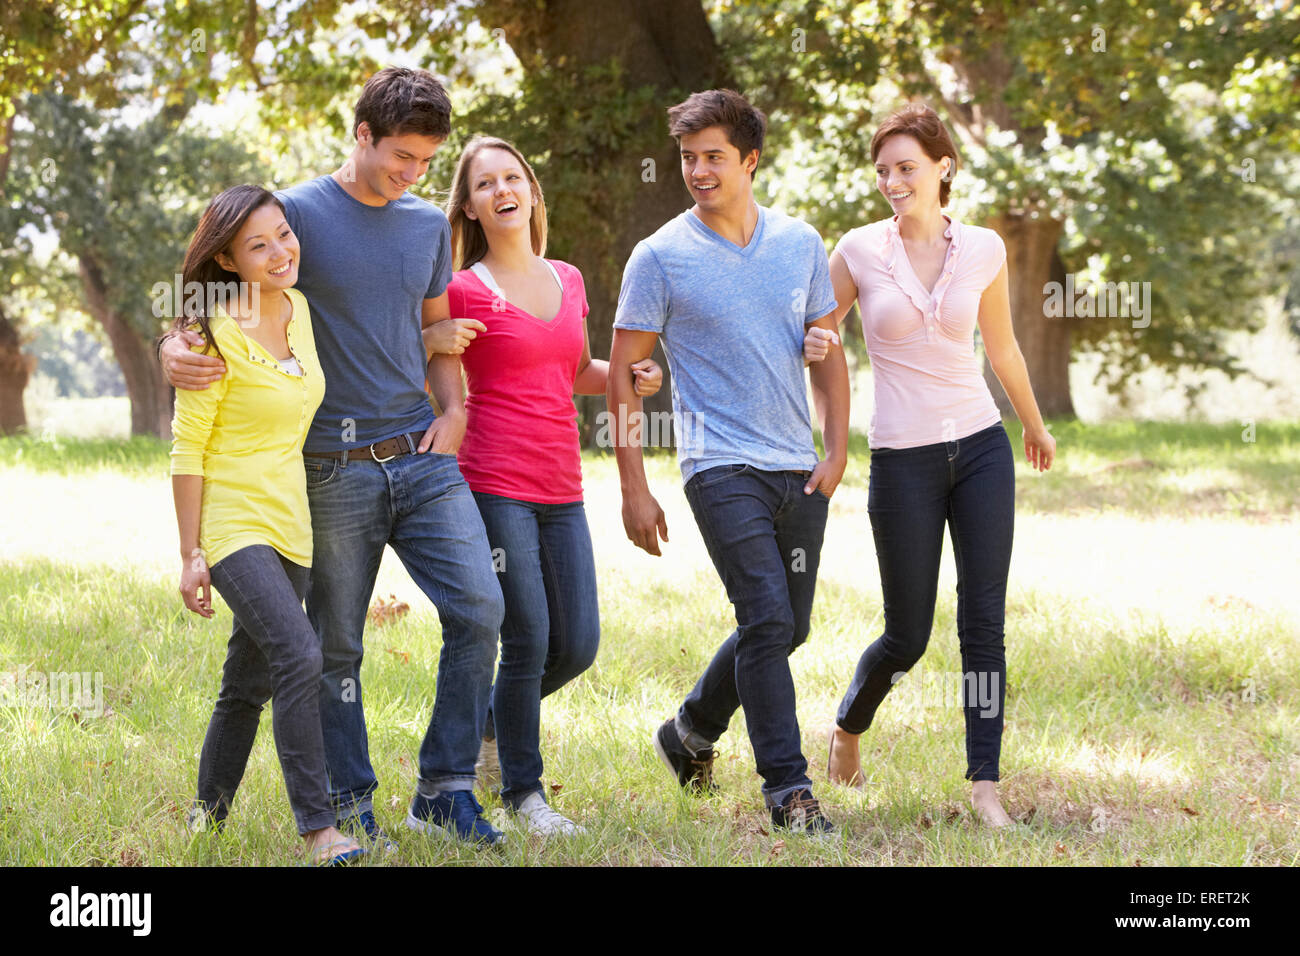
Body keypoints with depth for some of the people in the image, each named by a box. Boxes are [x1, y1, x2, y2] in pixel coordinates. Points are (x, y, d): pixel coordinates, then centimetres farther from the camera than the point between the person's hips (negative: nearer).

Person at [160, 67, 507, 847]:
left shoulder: (430, 225, 12)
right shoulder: (296, 214, -4)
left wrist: (454, 409, 6)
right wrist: (176, 352, -22)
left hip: (423, 458, 4)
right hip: (336, 468, -4)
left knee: (479, 608, -8)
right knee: (336, 644, 3)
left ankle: (446, 792, 2)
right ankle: (349, 808, 16)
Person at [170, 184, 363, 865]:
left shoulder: (298, 310, 4)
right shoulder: (217, 335, -14)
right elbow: (186, 450, -11)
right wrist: (190, 555, -11)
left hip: (289, 525, 7)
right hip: (231, 522, -7)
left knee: (249, 682, 14)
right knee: (300, 657, -23)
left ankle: (208, 815, 30)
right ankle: (317, 829, -21)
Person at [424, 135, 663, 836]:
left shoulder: (567, 279, 14)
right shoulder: (462, 291, -3)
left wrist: (629, 377, 10)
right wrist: (436, 343, -16)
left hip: (561, 490, 6)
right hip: (494, 486, -6)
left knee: (577, 645, 4)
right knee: (528, 640, -5)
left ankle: (488, 718, 32)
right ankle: (522, 791, 11)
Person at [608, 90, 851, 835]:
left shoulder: (801, 244, 7)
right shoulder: (661, 256, -4)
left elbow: (827, 353, 15)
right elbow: (623, 373, -1)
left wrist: (838, 450, 3)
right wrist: (634, 488, -6)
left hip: (798, 467, 5)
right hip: (723, 465, -5)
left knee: (787, 627, 12)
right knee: (767, 619, -16)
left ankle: (692, 733, 34)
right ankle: (788, 787, -9)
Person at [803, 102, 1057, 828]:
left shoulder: (983, 250, 1)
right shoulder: (860, 251, -4)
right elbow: (815, 335, 5)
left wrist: (1035, 425, 30)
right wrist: (816, 346, -21)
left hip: (980, 447, 2)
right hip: (903, 461, -2)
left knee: (985, 624, -3)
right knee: (908, 638, 4)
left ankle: (986, 785, 2)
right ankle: (848, 729, 34)